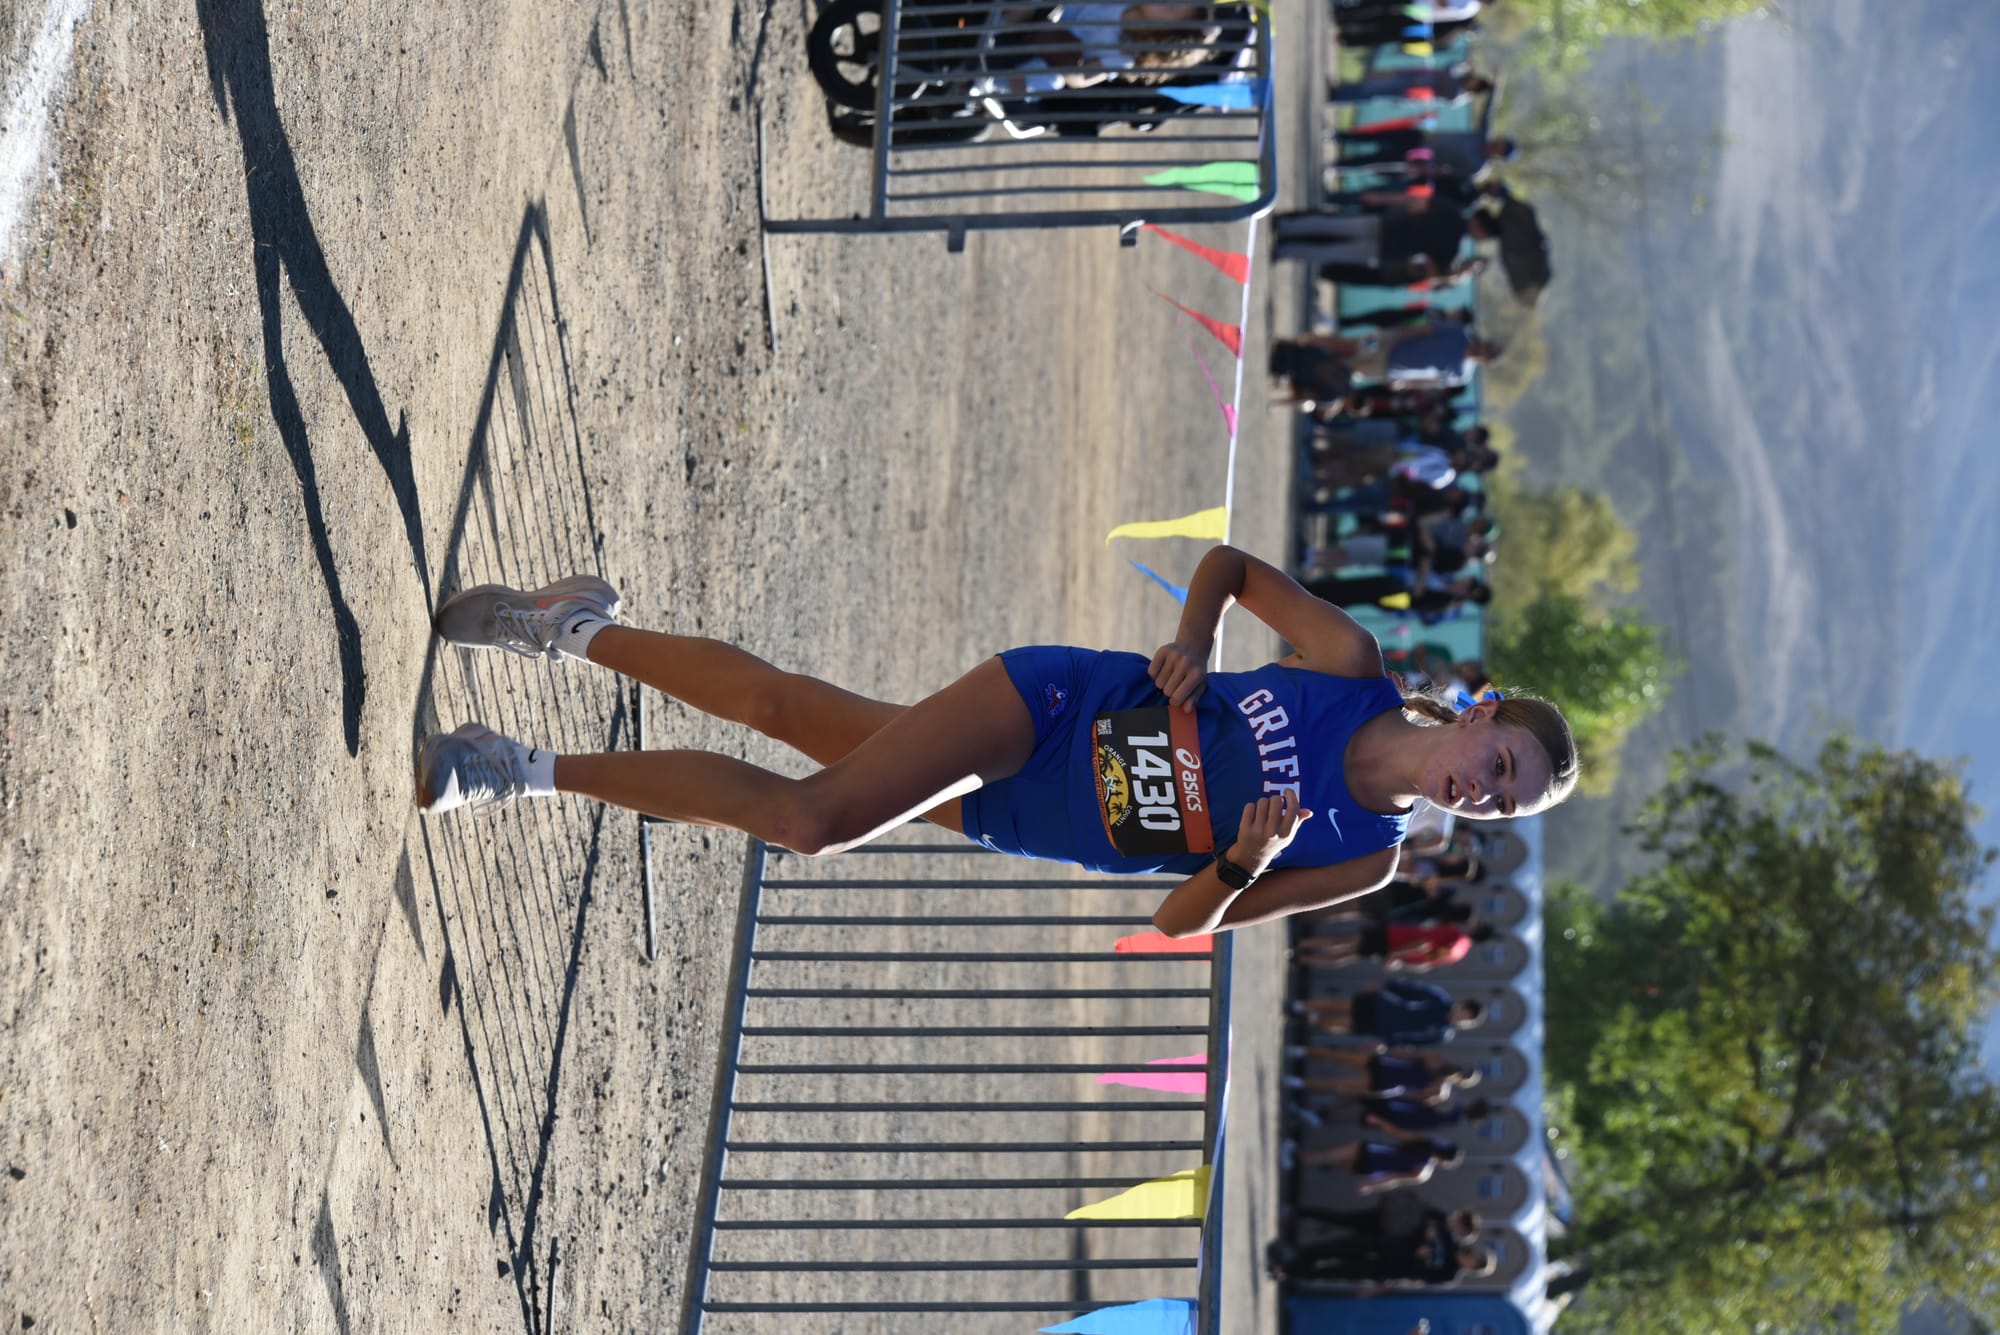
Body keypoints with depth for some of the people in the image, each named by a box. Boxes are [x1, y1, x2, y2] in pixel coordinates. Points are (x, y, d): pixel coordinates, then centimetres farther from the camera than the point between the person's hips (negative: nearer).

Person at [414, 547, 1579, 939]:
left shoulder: (1363, 863, -7)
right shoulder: (1351, 664, -10)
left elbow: (1183, 926, -3)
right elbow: (1233, 564, 5)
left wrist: (1243, 864, -23)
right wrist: (1192, 646, -13)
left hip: (1019, 822, 1)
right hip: (1055, 704, -1)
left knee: (812, 822, -11)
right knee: (781, 702, -14)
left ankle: (531, 773, 1)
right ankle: (582, 628, 10)